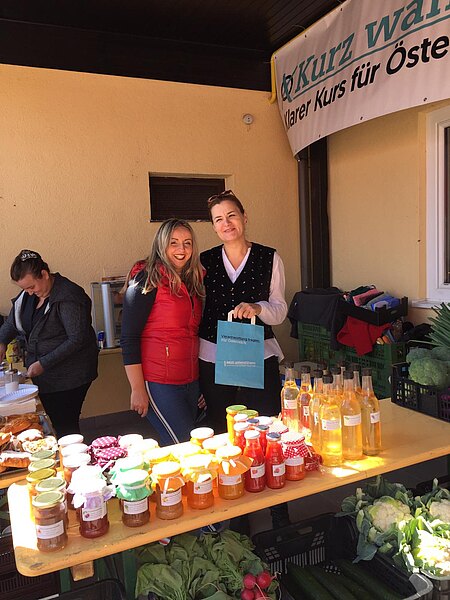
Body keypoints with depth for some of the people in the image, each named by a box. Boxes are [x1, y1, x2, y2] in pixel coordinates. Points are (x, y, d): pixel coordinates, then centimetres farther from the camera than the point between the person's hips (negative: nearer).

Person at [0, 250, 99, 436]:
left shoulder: (68, 296, -18)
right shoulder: (27, 295, 7)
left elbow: (77, 339, -21)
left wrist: (43, 363, -19)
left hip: (69, 377, -7)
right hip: (44, 376, 7)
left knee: (66, 427, -3)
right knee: (55, 424, 11)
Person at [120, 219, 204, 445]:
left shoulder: (193, 282, 11)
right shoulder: (148, 282, -11)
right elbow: (129, 339, -13)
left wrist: (201, 384, 15)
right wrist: (138, 390, -15)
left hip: (191, 382, 7)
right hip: (159, 384, -7)